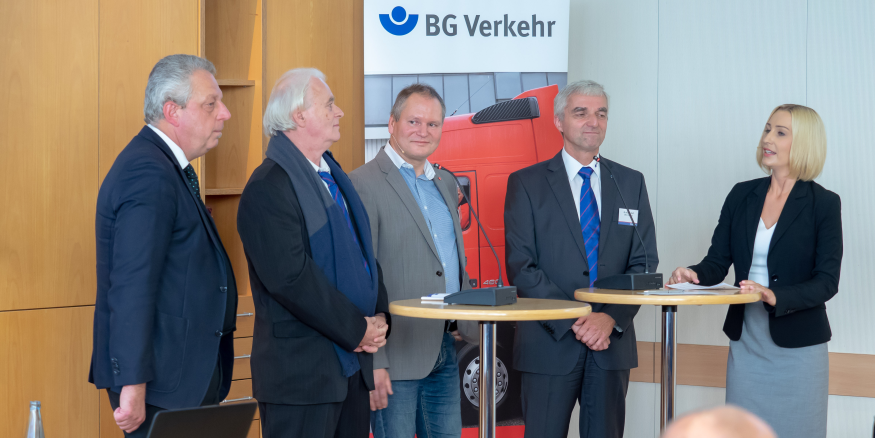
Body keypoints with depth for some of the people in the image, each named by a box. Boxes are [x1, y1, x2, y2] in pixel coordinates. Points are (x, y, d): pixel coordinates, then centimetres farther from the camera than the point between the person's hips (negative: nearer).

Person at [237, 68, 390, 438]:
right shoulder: (268, 187, -14)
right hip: (301, 370, -9)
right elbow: (291, 278, -21)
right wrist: (357, 330, -15)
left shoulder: (332, 175, 15)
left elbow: (363, 251, 19)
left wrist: (379, 317, 3)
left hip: (353, 363, 9)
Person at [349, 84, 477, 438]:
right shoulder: (364, 184, -10)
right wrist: (372, 362, -19)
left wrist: (468, 327, 11)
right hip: (398, 356, -7)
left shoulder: (445, 183, 16)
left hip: (446, 352, 7)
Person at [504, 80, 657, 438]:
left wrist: (611, 318, -10)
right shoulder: (526, 183, 2)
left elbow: (644, 263, 6)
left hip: (612, 341, 3)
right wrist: (572, 323, -15)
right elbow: (521, 267, -6)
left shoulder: (631, 183, 12)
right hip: (551, 342, -3)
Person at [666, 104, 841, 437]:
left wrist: (774, 296, -26)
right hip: (746, 340, 4)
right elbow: (717, 262, 5)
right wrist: (693, 275, -18)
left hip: (797, 345, -4)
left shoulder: (823, 204, -6)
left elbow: (827, 282, -11)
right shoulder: (742, 195, 6)